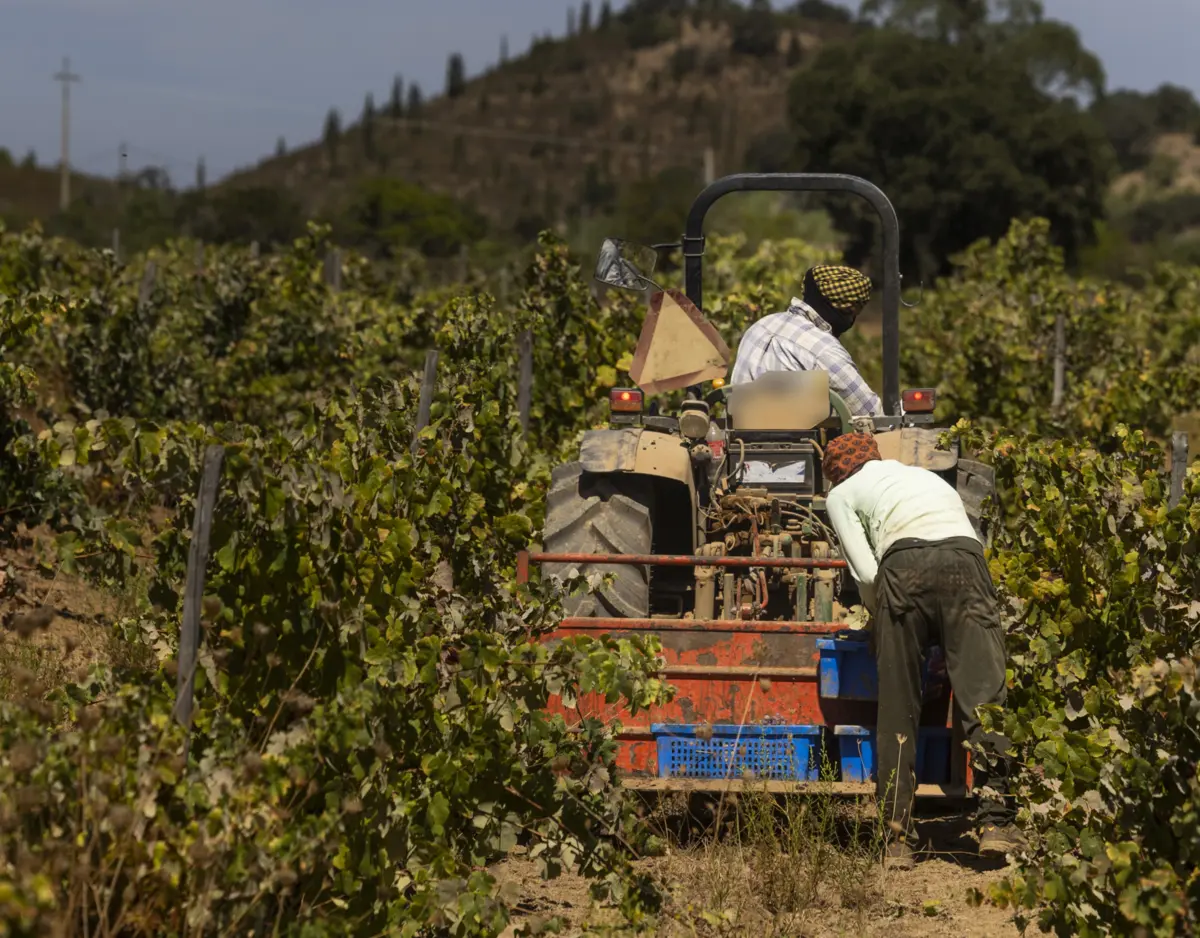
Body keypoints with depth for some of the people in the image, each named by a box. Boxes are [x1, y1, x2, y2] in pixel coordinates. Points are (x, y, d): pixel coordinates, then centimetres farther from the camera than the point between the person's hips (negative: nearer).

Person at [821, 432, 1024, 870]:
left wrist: (882, 620, 29)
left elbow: (866, 574, 11)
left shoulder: (842, 493, 25)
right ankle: (996, 820, -17)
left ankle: (898, 838, 3)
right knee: (983, 692, -5)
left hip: (904, 566, -2)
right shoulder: (927, 476, 39)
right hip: (965, 558, 2)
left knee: (897, 711, 5)